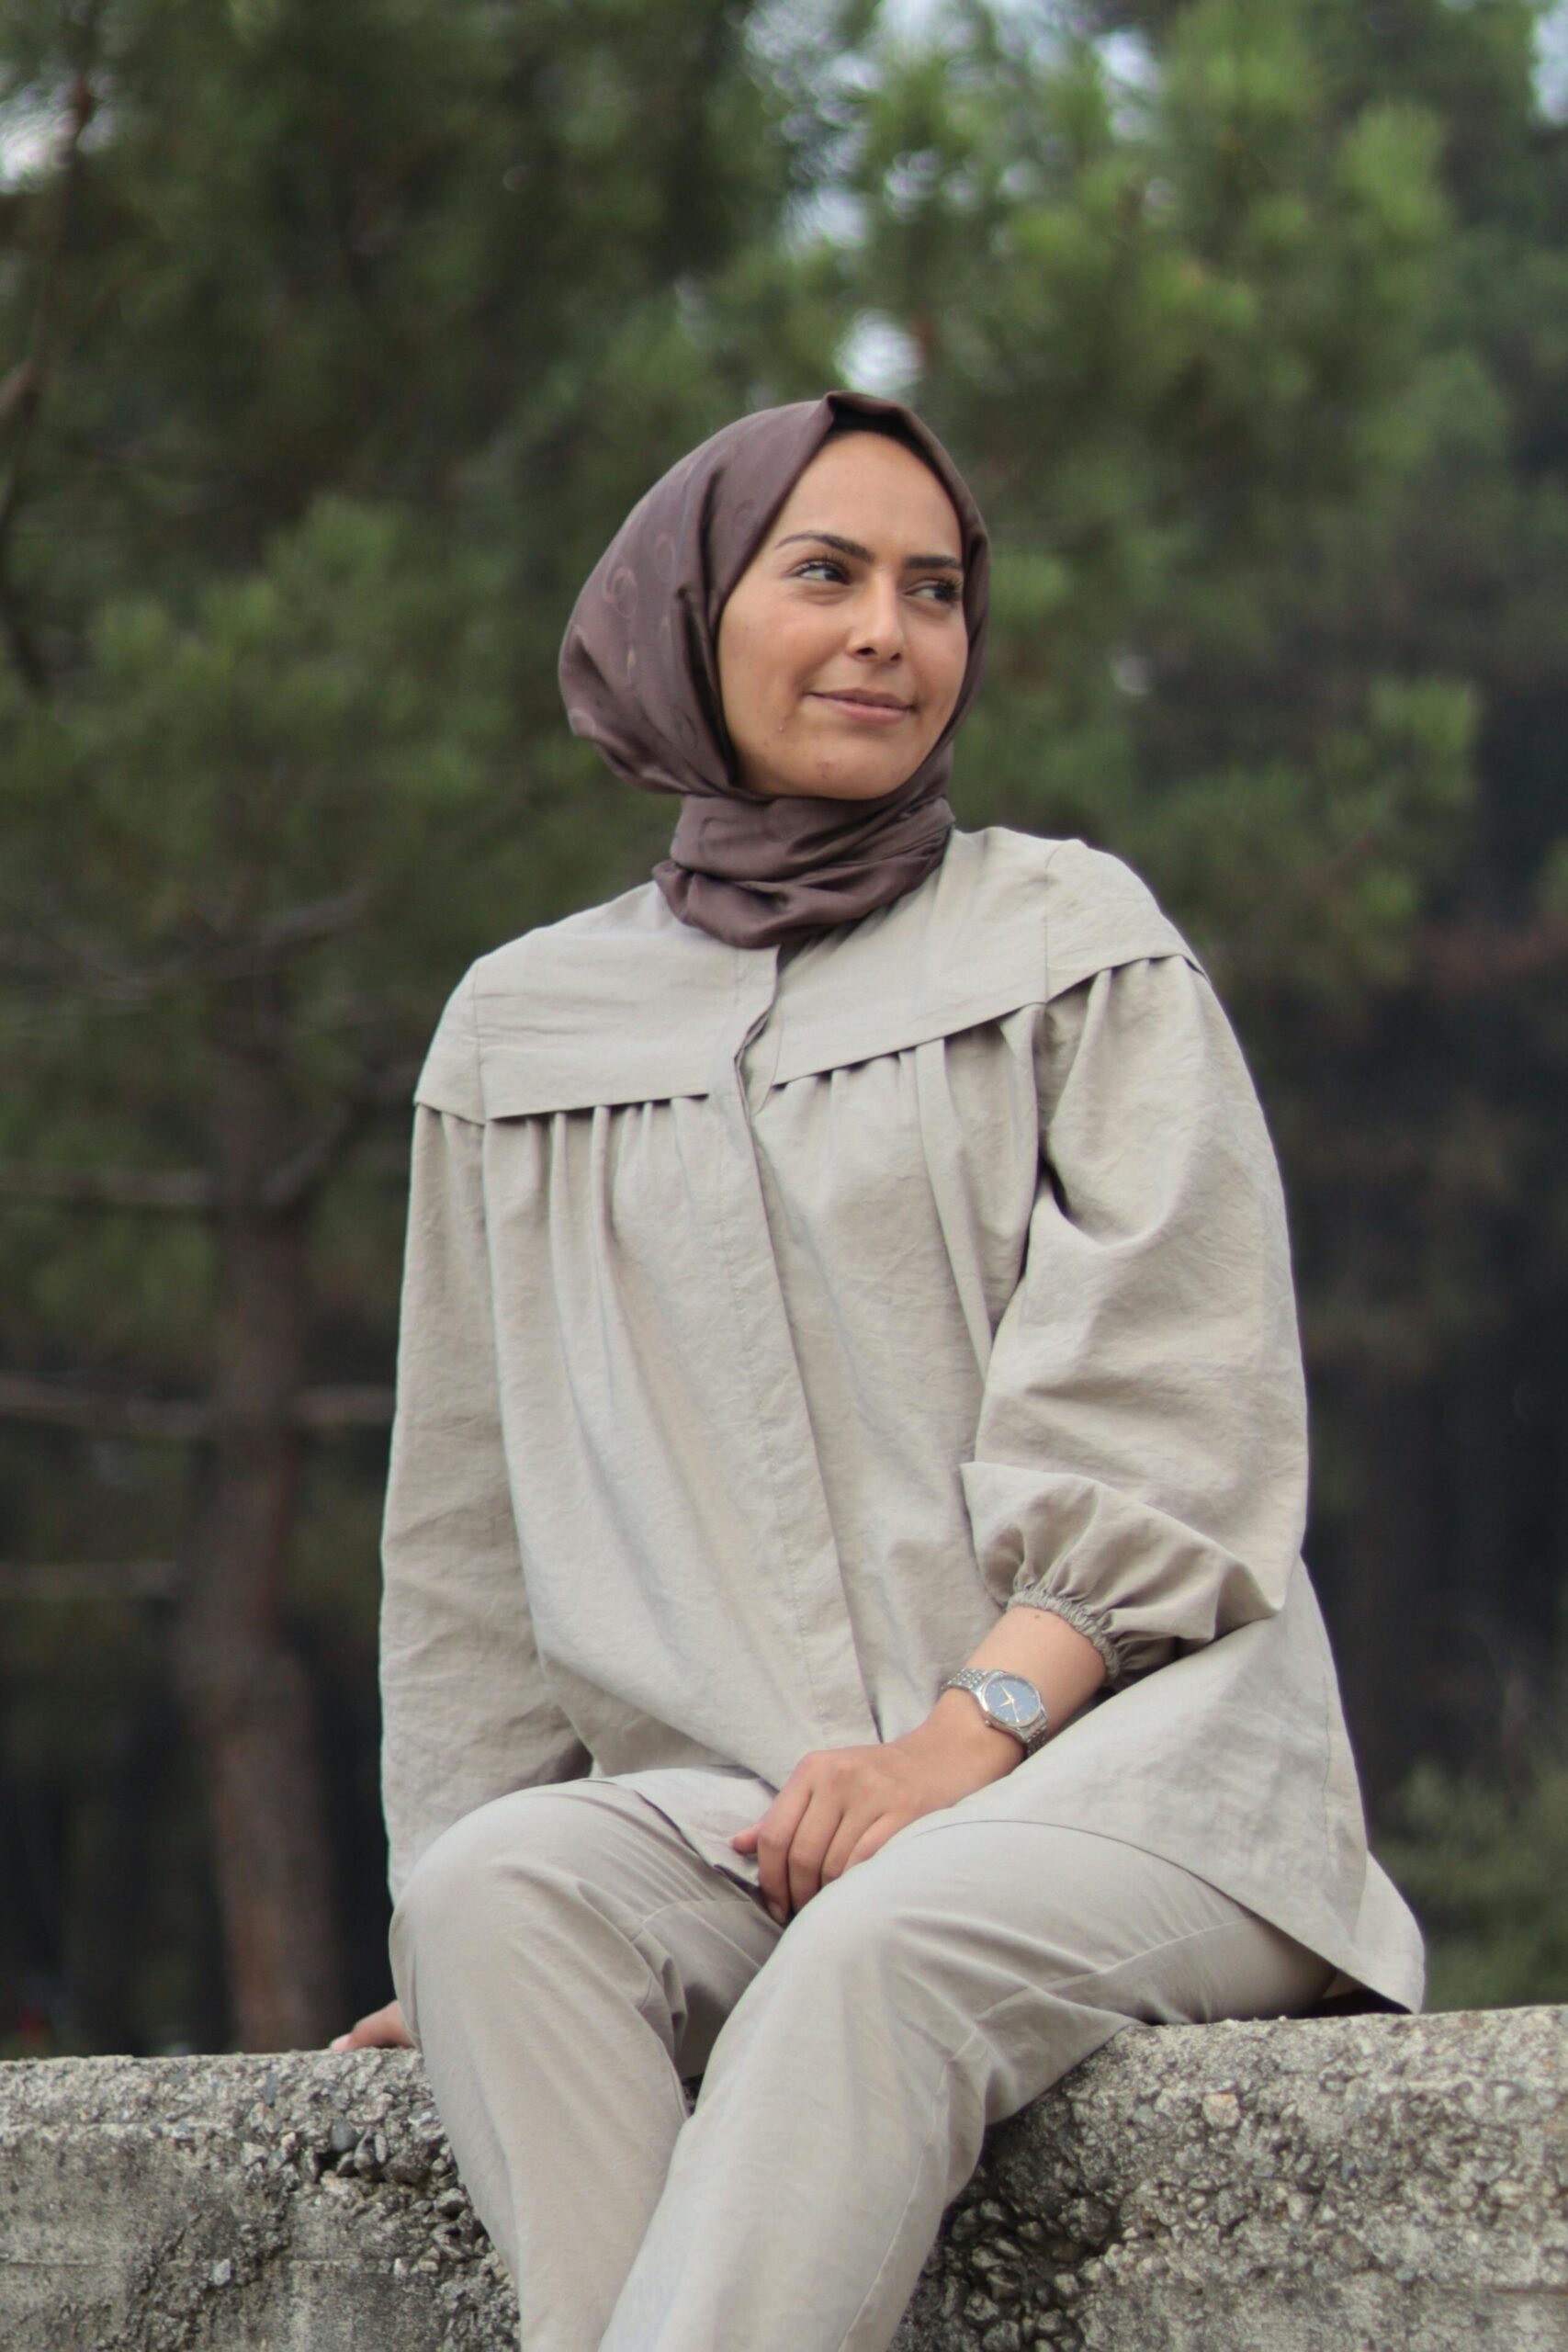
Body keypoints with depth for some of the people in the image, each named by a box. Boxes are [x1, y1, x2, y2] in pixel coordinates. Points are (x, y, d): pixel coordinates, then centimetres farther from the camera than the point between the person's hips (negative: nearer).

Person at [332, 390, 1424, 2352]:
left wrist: (973, 1729, -15)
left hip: (1121, 1757, -3)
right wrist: (459, 1862, 9)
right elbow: (475, 1528, 19)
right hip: (733, 1801, 3)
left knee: (871, 1949, -36)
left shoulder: (1072, 939, 10)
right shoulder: (525, 1029, 18)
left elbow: (1169, 1408, -1)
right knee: (500, 1891, -30)